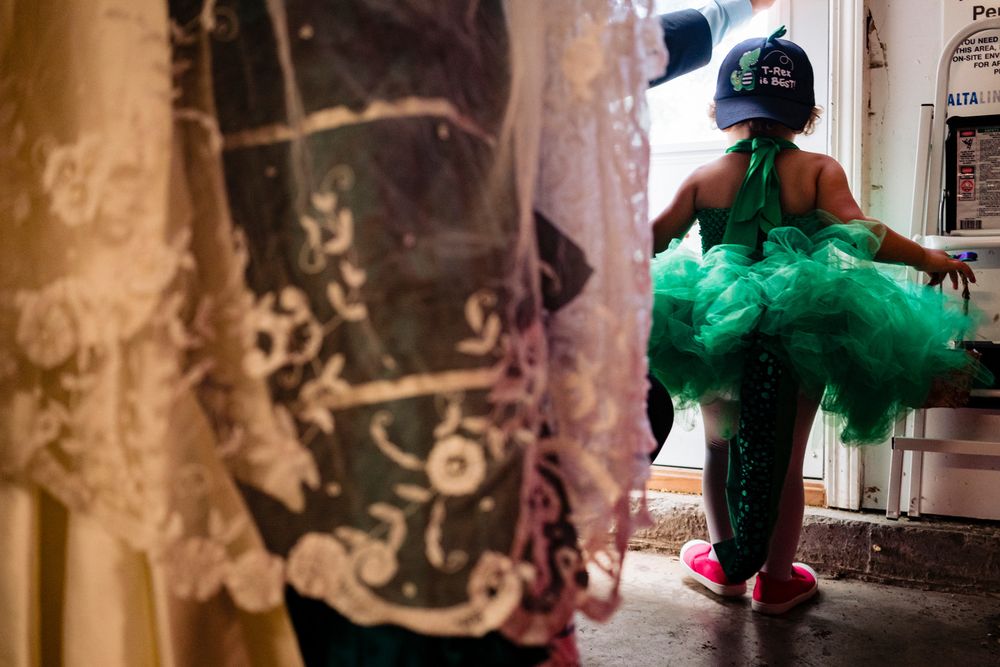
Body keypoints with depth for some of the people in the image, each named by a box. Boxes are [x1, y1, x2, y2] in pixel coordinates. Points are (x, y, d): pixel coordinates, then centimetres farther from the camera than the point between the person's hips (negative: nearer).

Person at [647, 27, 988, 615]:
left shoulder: (704, 179, 1)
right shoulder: (819, 170, -3)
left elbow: (652, 239, 3)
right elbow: (855, 230, -13)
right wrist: (929, 259, -1)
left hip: (717, 334, 1)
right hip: (803, 338, -1)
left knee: (721, 450, 21)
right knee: (786, 462, 14)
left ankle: (726, 561, 36)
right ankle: (777, 578, 28)